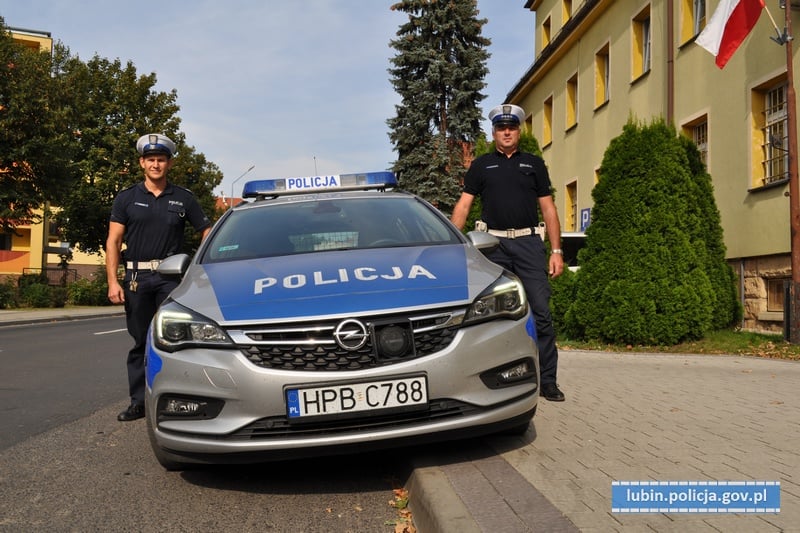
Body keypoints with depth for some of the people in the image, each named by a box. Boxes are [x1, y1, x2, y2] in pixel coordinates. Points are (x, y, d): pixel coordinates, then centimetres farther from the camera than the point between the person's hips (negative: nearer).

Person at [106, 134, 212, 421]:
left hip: (171, 277, -1)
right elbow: (113, 241, 3)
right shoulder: (127, 198, 7)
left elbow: (207, 232, 9)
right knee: (140, 341, 8)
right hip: (136, 277, 1)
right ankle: (138, 402, 15)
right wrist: (113, 281, -7)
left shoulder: (183, 199, 7)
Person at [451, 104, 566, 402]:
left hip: (529, 243, 0)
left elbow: (548, 209, 12)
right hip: (494, 244, 0)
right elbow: (463, 205, 6)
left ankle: (547, 381, 1)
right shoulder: (481, 165, 13)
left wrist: (556, 251, 3)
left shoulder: (534, 164, 14)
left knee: (541, 313, -5)